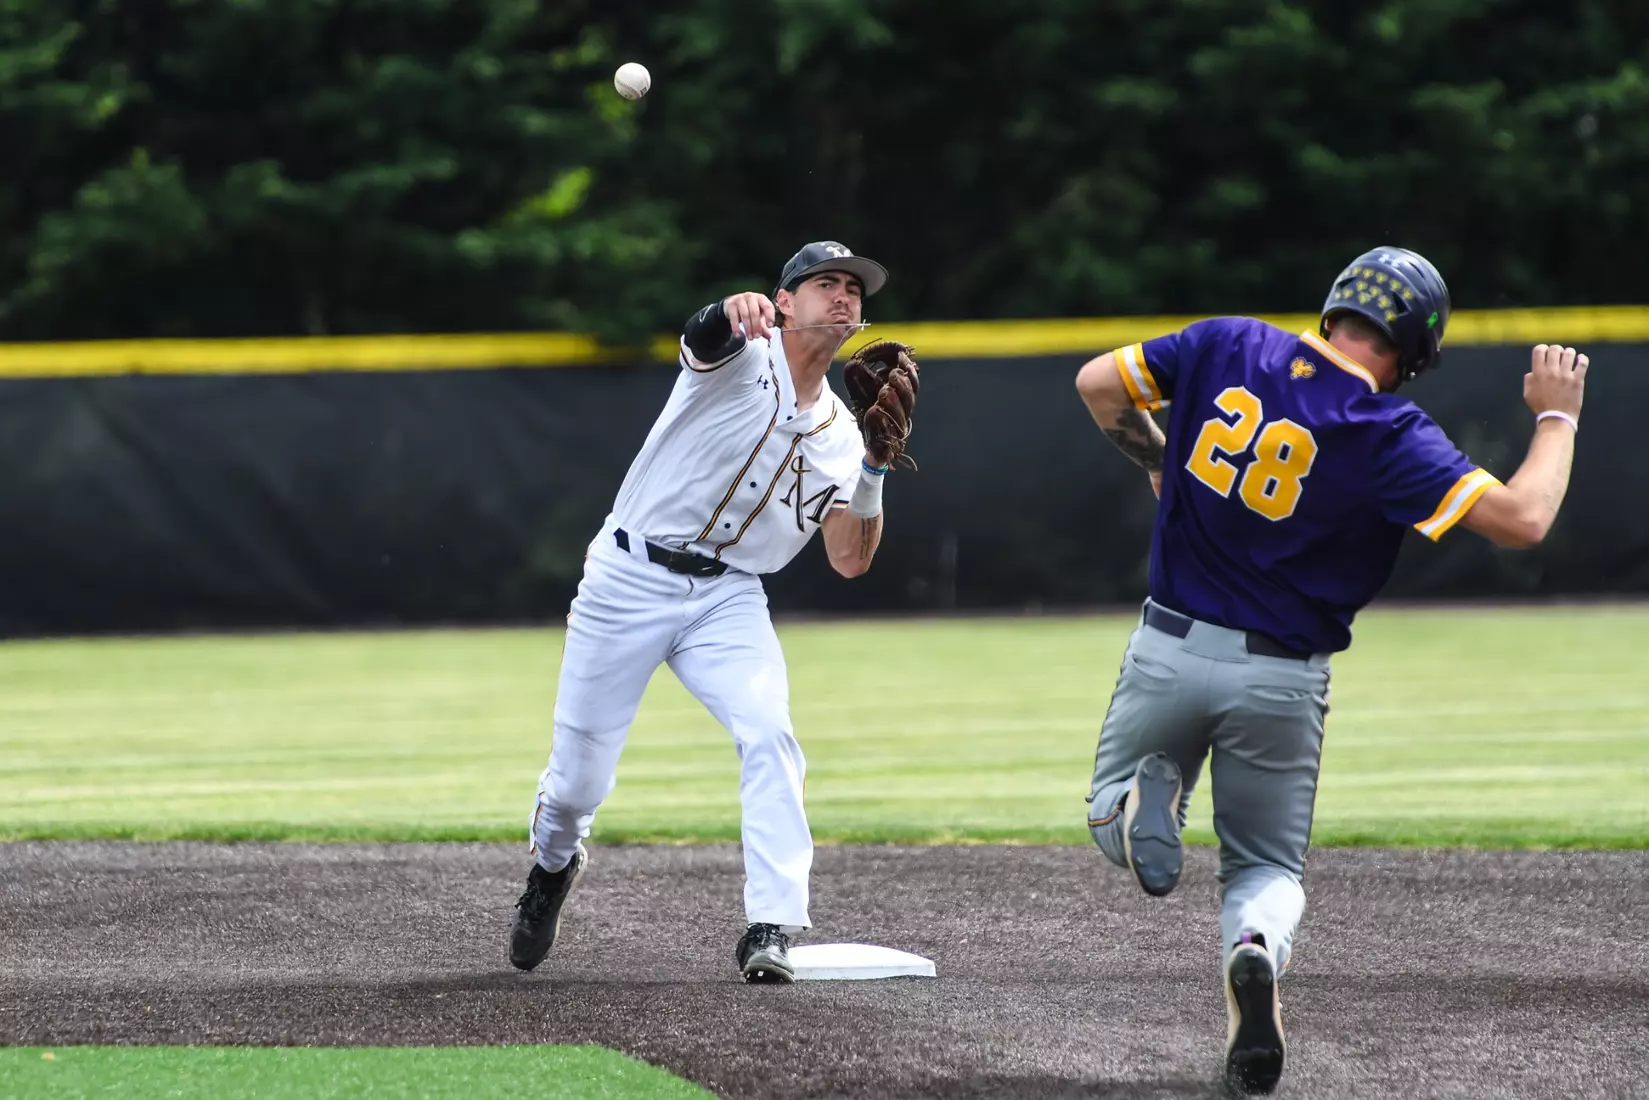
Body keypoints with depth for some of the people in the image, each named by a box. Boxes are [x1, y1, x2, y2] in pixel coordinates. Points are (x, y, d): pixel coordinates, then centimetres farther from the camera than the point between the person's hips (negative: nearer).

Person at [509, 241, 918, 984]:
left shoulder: (840, 433, 7)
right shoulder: (743, 353, -6)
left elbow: (850, 562, 1)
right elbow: (704, 333, -33)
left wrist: (875, 466, -13)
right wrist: (734, 311, -58)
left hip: (728, 600, 3)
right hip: (630, 580, -3)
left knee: (768, 735, -23)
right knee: (578, 779, 2)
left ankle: (771, 930, -25)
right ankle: (554, 863, 38)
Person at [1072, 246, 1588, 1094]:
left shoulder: (1229, 347, -5)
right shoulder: (1392, 434, -15)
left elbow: (1097, 384, 5)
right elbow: (1521, 519, -21)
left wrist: (1159, 463, 21)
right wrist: (1557, 419, -5)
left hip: (1170, 650, 2)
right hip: (1283, 680, -2)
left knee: (1109, 811, 25)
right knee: (1267, 866, 18)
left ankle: (1144, 800, -15)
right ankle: (1255, 949, -20)